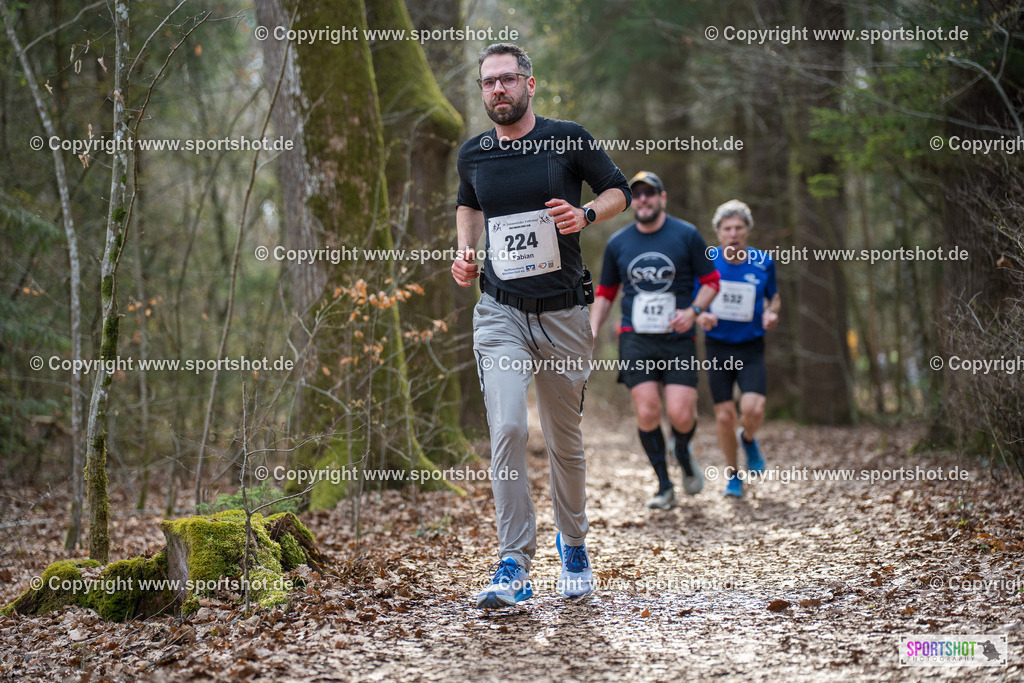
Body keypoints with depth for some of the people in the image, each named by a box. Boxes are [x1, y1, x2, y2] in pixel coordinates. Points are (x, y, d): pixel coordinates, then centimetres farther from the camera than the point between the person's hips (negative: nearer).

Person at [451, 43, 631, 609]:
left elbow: (619, 190, 9)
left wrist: (586, 215, -11)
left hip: (563, 313, -1)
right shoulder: (473, 155, 7)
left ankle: (573, 546, 32)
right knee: (506, 429, -16)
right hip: (500, 312, 1)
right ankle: (514, 564, -13)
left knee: (565, 440, 9)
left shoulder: (570, 139, -1)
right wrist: (464, 250, 10)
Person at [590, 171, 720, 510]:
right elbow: (605, 293, 18)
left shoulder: (687, 235, 0)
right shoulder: (617, 243, 7)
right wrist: (592, 330, 4)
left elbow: (711, 281, 5)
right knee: (647, 412, -11)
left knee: (680, 414, -12)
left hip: (678, 339, -1)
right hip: (636, 340, 1)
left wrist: (693, 310, -12)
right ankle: (664, 486, 7)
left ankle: (684, 454, 24)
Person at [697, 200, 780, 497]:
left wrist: (771, 313, -9)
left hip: (751, 348, 0)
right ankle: (733, 476, 21)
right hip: (717, 347, 1)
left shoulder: (763, 262, -3)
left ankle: (748, 439, 17)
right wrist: (700, 316, -17)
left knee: (753, 408, -20)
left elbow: (774, 296, 13)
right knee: (724, 416, -1)